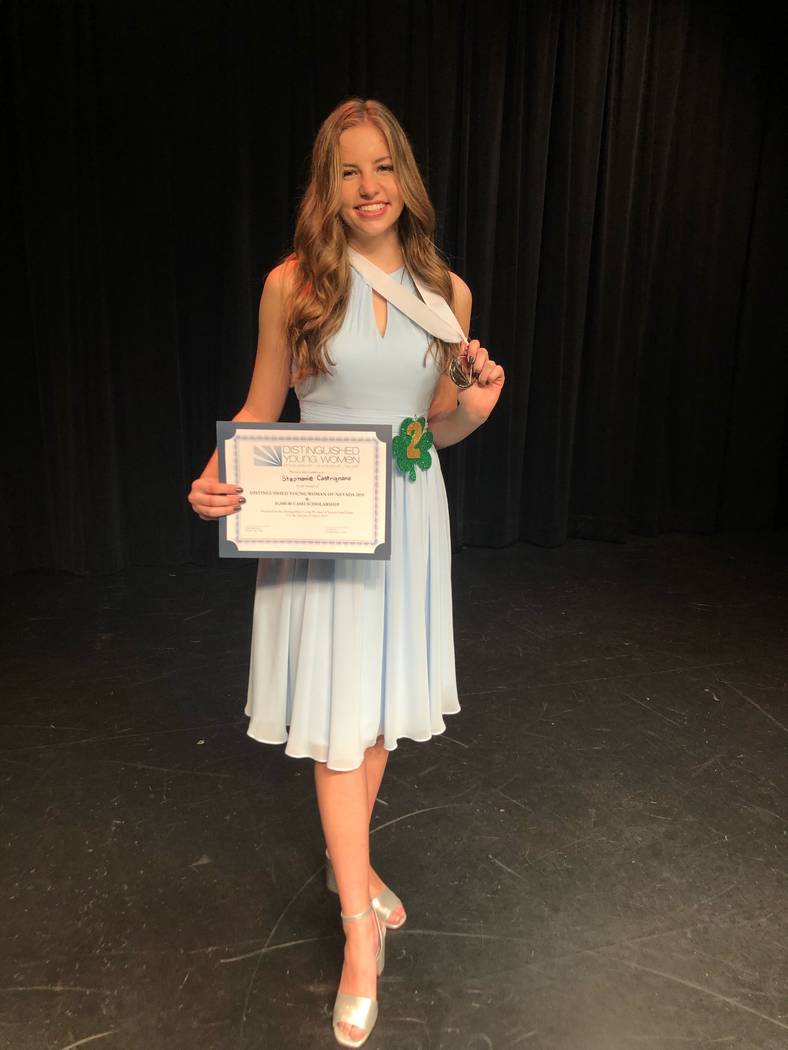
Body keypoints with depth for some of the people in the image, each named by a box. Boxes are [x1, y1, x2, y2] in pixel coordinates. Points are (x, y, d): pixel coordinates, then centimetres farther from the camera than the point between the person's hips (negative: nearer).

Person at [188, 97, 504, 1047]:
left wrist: (473, 408, -12)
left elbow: (436, 428, 10)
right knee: (337, 721, 1)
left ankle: (351, 862, 41)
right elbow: (260, 408, 1)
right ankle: (360, 927, 18)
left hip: (409, 515, 3)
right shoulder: (293, 284, -5)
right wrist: (215, 481, -17)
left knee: (382, 705, 15)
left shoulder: (447, 292, 3)